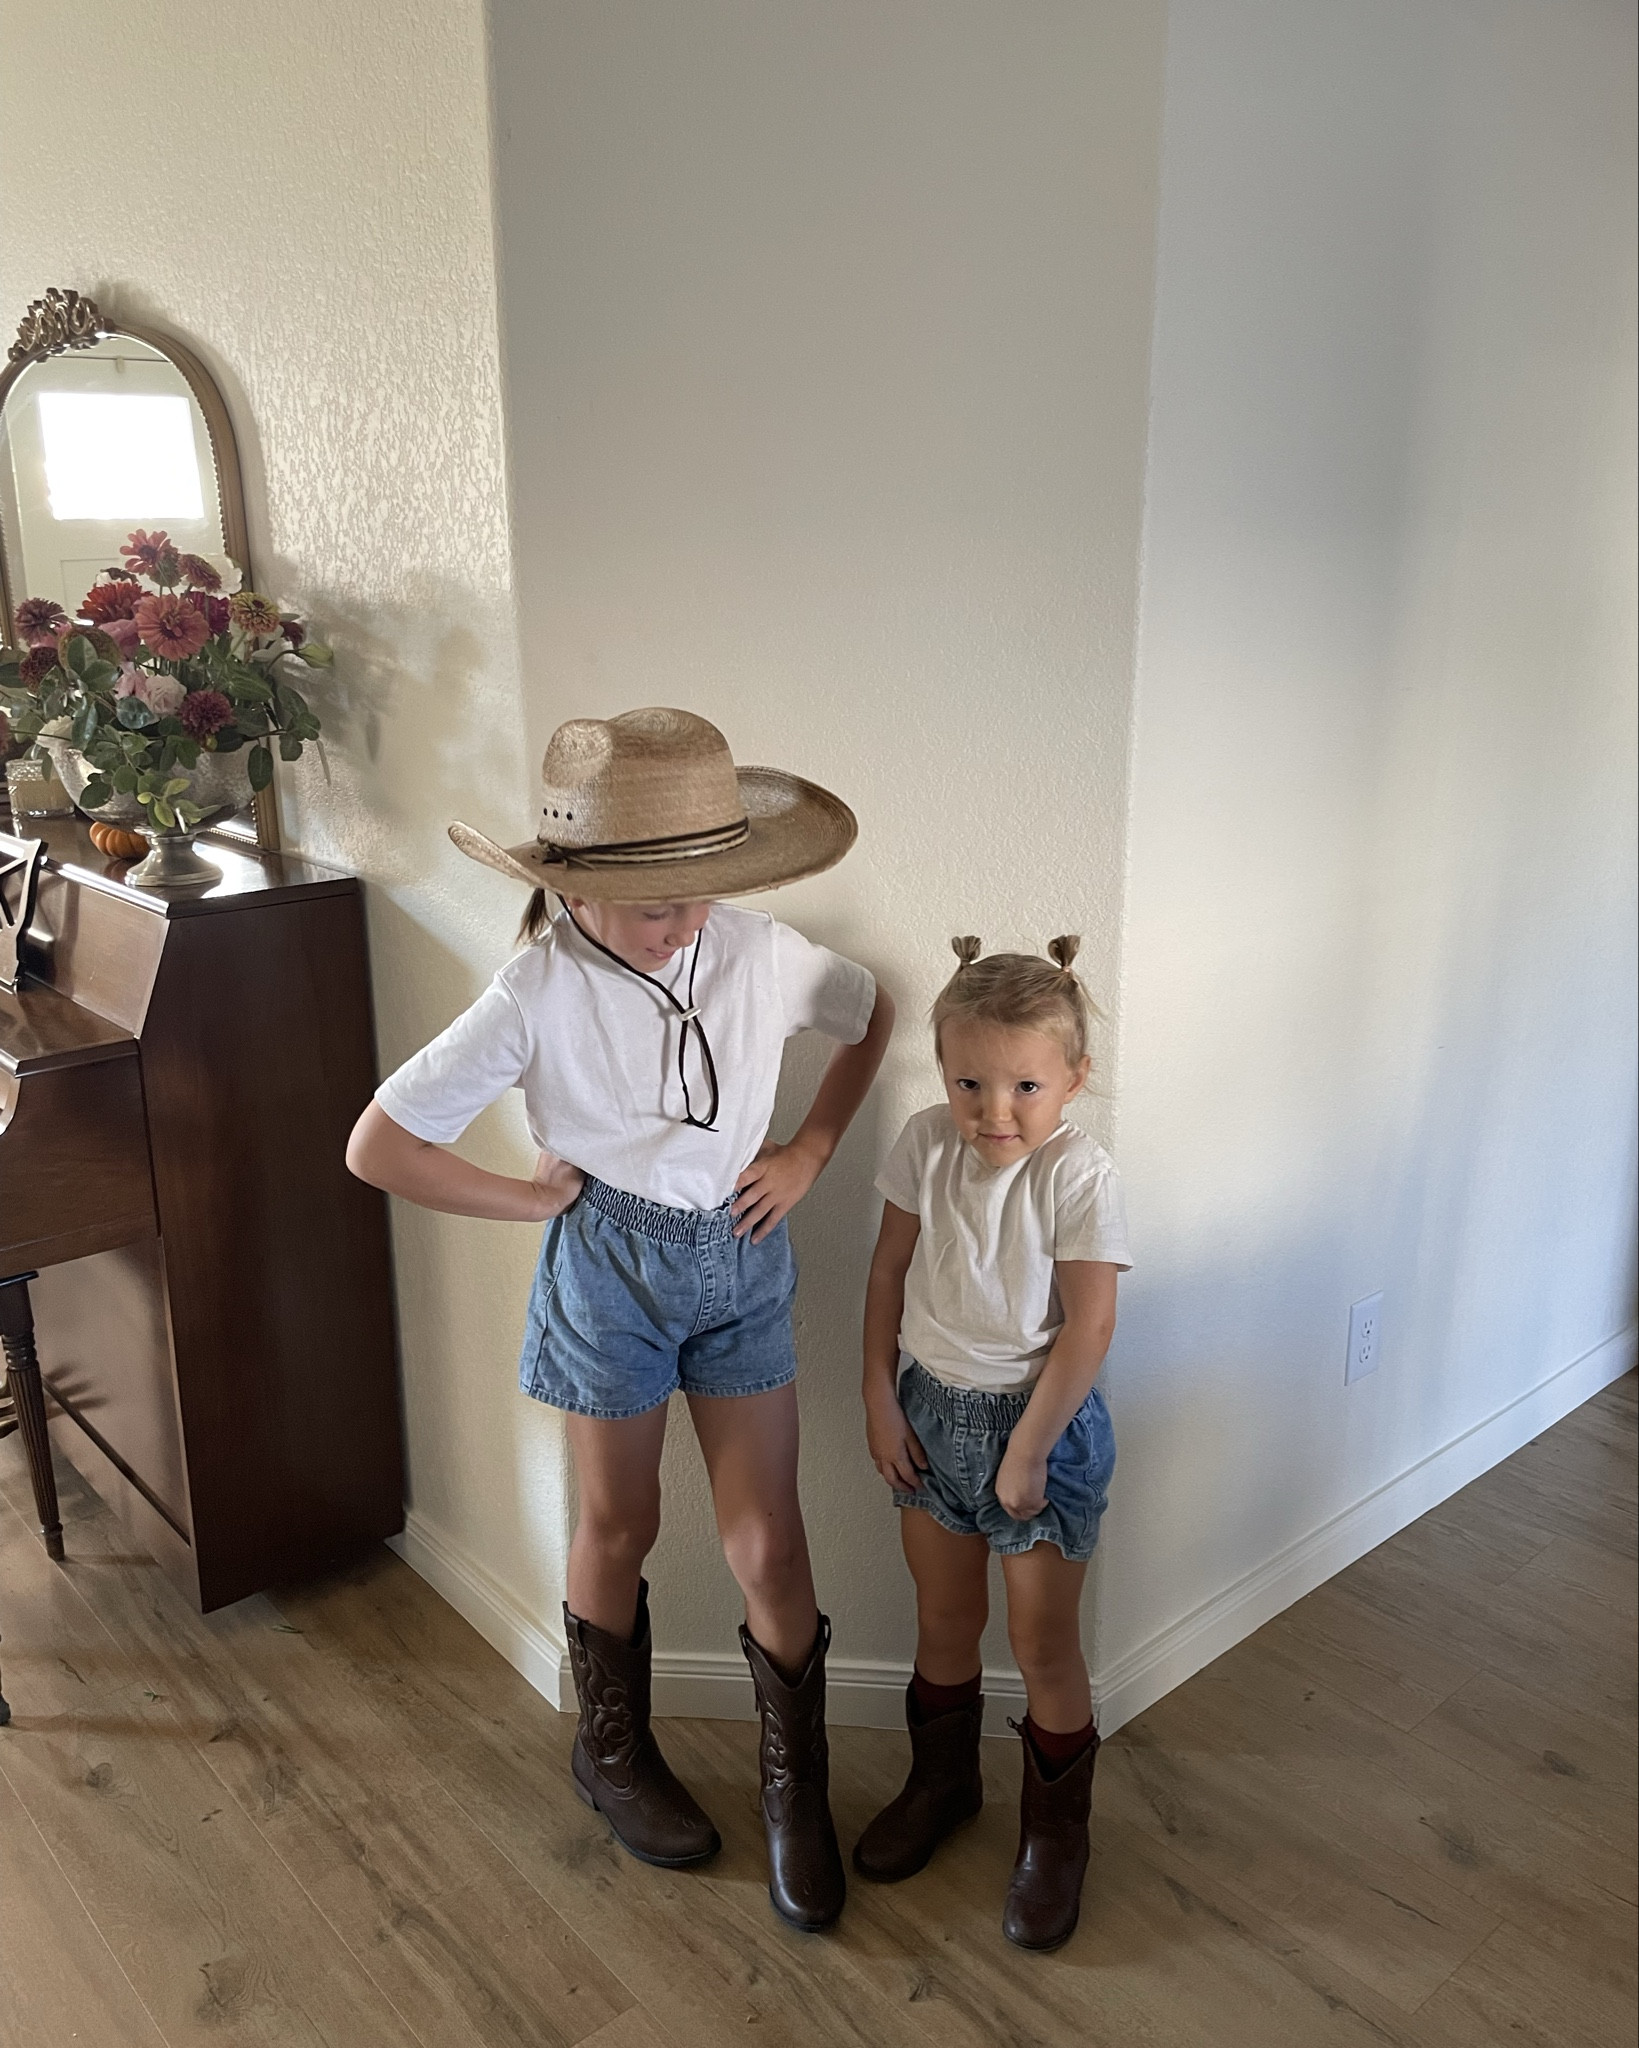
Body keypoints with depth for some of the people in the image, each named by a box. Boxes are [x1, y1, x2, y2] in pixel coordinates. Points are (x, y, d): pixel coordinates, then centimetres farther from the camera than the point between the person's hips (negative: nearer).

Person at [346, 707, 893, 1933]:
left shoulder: (760, 953, -13)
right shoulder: (540, 993, -20)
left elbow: (874, 1014, 8)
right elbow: (380, 1147, -19)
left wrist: (812, 1150, -1)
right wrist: (536, 1200, -12)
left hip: (743, 1256, 2)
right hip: (612, 1267, -2)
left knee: (769, 1543, 6)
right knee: (620, 1527, 17)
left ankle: (799, 1788, 30)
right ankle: (615, 1754, 43)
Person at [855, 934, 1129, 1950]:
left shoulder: (1080, 1175, -21)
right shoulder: (927, 1144, -9)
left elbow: (1088, 1331, -19)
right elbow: (891, 1271, 1)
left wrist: (1026, 1451, -15)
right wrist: (881, 1396, 0)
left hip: (1039, 1418, -4)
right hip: (932, 1409, 4)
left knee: (1044, 1643, 9)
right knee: (943, 1619, 21)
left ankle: (1056, 1834, 32)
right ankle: (942, 1781, 44)